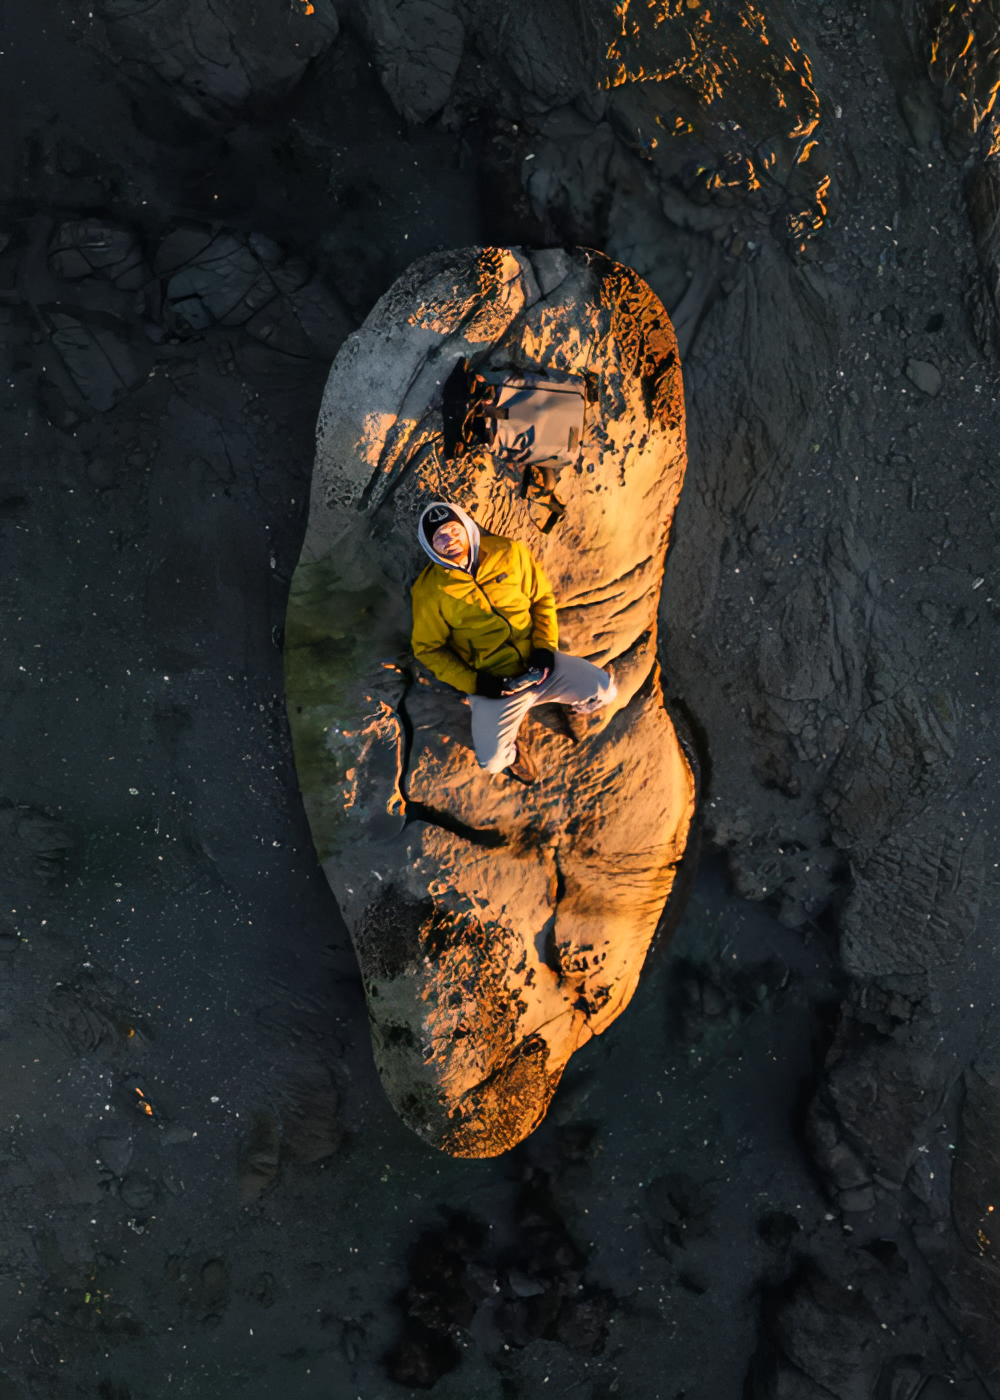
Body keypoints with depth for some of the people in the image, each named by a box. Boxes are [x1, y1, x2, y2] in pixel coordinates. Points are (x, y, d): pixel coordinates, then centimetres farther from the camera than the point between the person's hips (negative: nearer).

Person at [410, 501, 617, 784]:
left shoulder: (509, 552, -1)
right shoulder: (430, 591, -7)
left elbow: (542, 597, 8)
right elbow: (427, 648, 0)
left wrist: (545, 645, -7)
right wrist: (473, 682, -11)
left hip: (537, 663, 3)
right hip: (491, 682, -2)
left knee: (605, 690, -13)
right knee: (492, 761, -21)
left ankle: (576, 706, 27)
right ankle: (510, 749, 20)